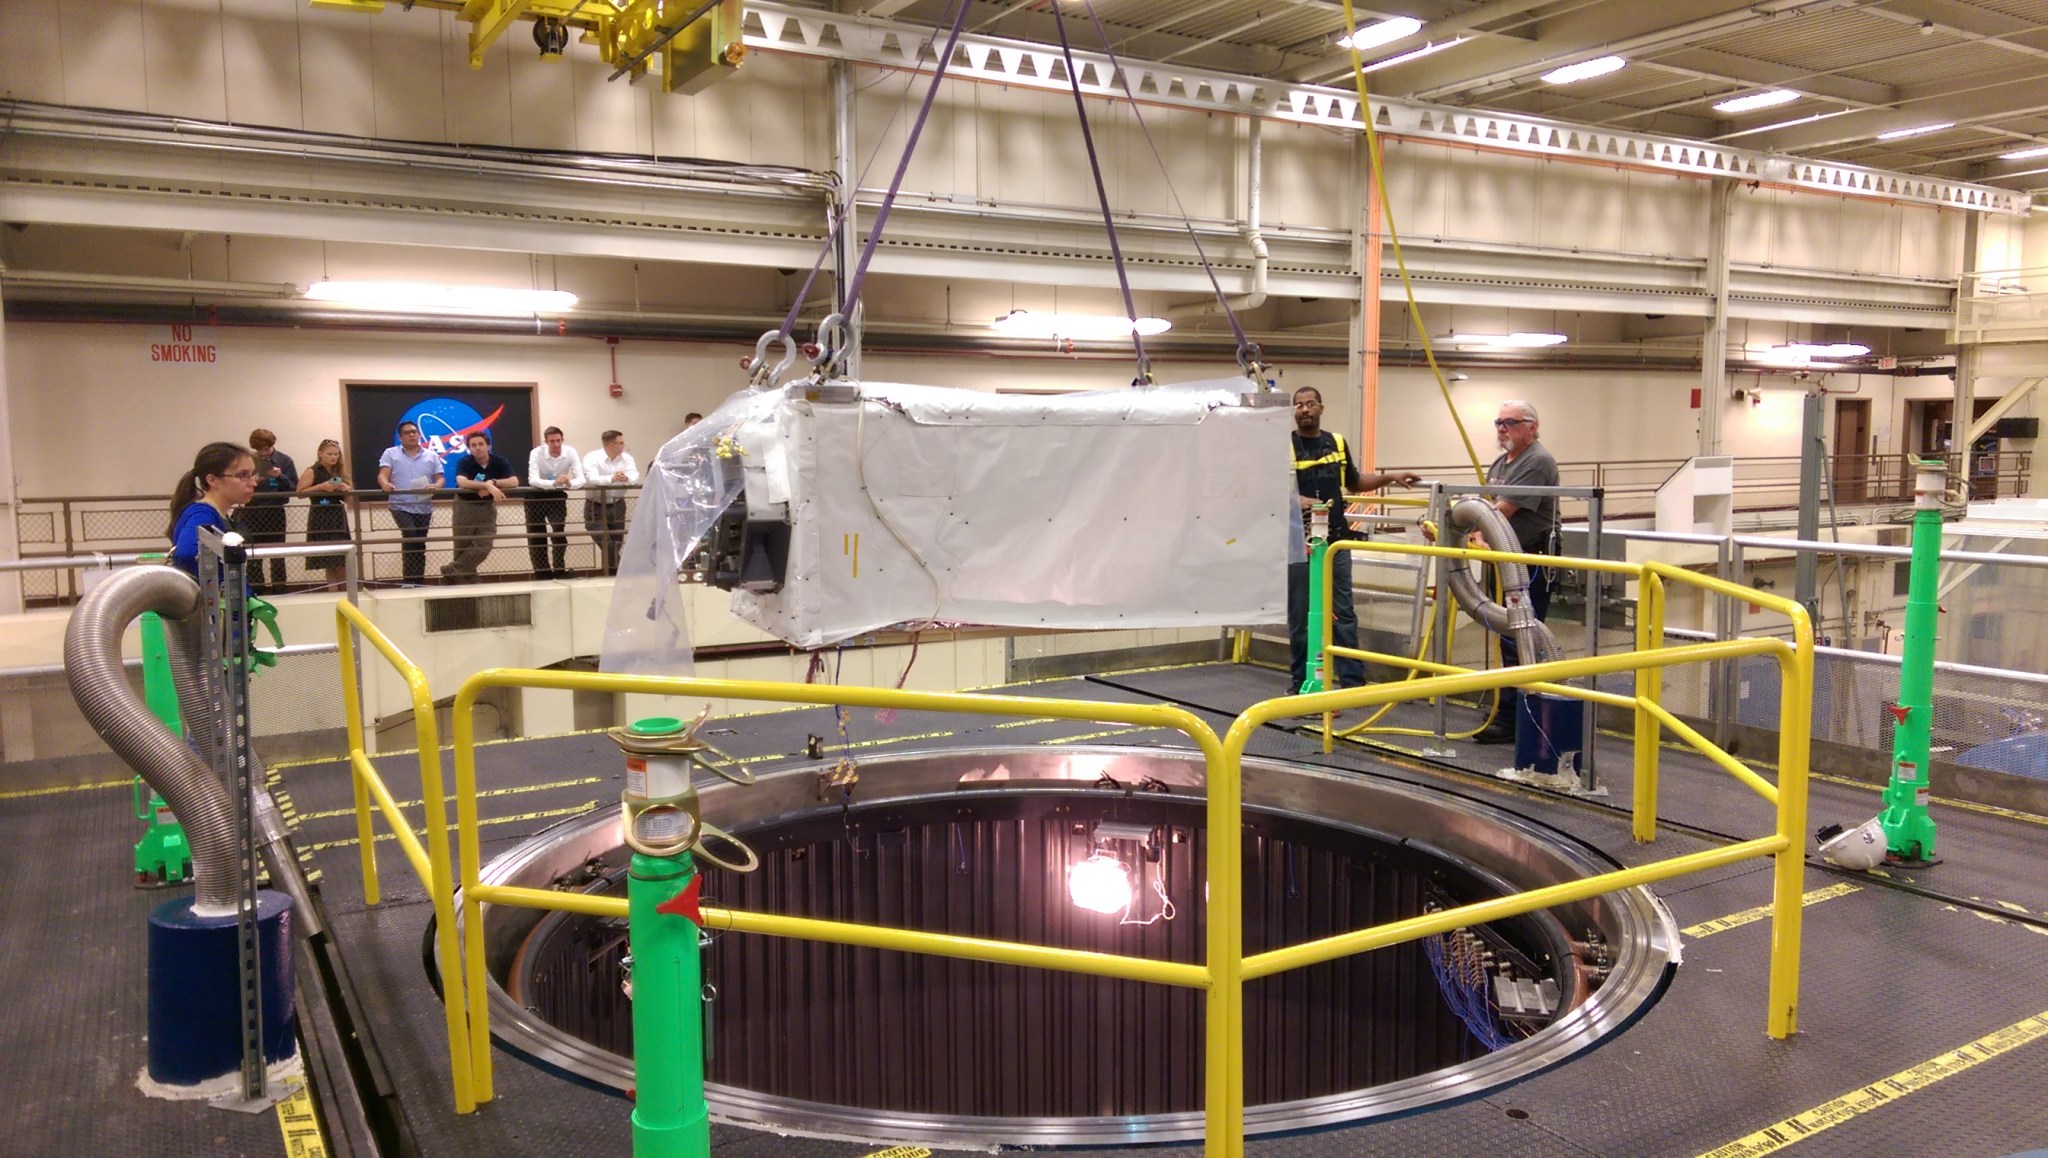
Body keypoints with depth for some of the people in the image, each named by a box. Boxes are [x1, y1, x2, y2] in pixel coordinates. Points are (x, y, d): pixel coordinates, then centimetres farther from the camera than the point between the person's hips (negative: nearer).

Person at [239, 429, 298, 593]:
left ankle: (279, 590, 10)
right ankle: (255, 591, 12)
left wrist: (281, 477, -19)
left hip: (275, 512, -1)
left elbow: (294, 487, -3)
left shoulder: (284, 460, 0)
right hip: (252, 513, 2)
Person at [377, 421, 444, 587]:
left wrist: (436, 486, -17)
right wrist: (385, 484, -29)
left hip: (424, 508, 3)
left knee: (420, 545, 9)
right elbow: (382, 475, -6)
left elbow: (440, 479, 7)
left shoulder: (431, 456, 11)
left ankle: (418, 581, 17)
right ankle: (410, 580, -14)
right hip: (401, 506, -3)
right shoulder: (391, 453, 5)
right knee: (411, 538, -22)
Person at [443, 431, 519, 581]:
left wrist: (492, 482, -33)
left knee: (484, 545, -8)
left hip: (487, 506, 2)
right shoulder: (464, 462, -17)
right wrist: (488, 485, -46)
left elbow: (514, 482, -21)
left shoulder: (499, 461, -10)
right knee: (463, 546, 3)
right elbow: (462, 482, -37)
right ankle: (467, 576, 20)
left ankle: (453, 571, 3)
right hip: (465, 505, -2)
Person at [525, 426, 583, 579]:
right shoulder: (536, 453, -24)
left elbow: (581, 479, -25)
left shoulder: (571, 452, -18)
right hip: (536, 497, -1)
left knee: (559, 533, -13)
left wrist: (569, 483, -48)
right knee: (536, 537, 3)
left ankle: (560, 571, -1)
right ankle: (542, 574, 14)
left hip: (557, 496, 1)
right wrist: (554, 483, -53)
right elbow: (532, 480, -37)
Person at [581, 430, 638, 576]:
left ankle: (612, 573, 22)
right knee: (606, 545, -12)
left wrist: (627, 478, -39)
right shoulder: (592, 458, -12)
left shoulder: (626, 458, 1)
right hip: (596, 507, -4)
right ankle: (618, 574, 0)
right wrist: (611, 479, -45)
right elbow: (591, 479, -29)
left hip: (617, 506, 4)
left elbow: (635, 476, -14)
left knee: (615, 545, 8)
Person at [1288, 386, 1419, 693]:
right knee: (1299, 615, 4)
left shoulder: (1337, 443, 11)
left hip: (1335, 540, 3)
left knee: (1343, 613, 3)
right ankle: (1299, 679, 15)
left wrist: (1390, 476, 14)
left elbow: (1354, 482, 23)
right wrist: (1300, 501, -28)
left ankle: (1353, 679, 6)